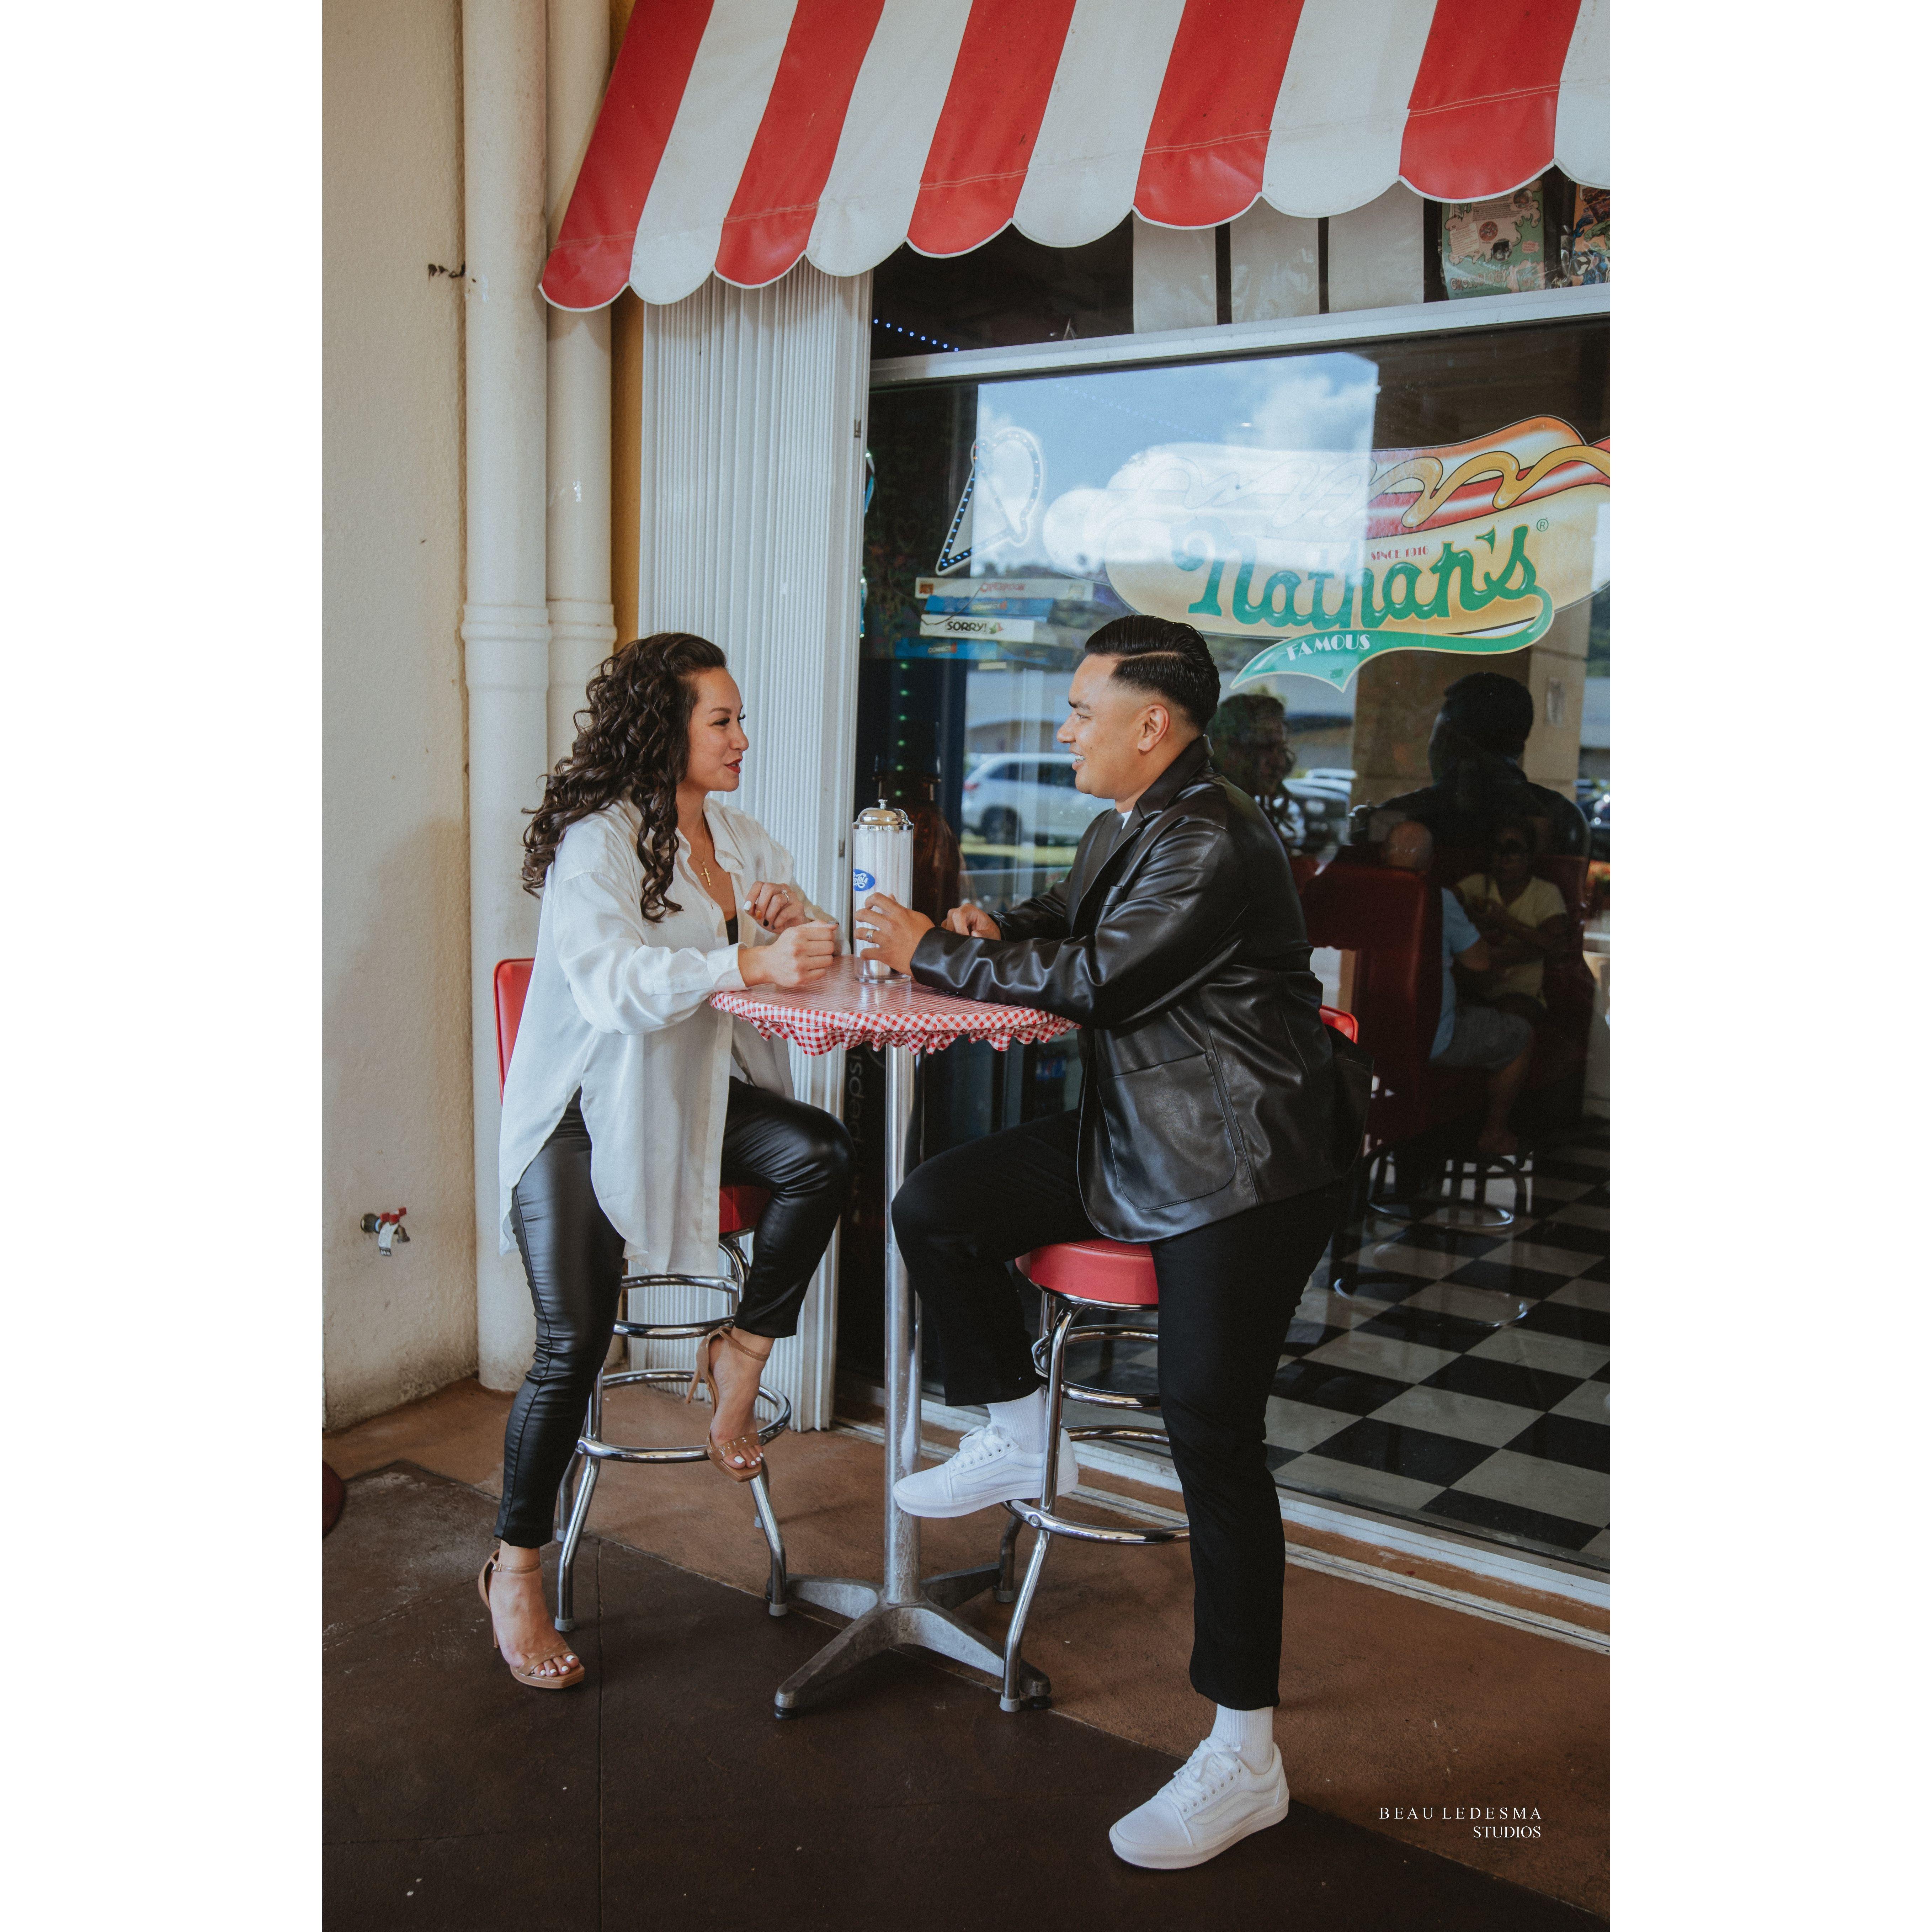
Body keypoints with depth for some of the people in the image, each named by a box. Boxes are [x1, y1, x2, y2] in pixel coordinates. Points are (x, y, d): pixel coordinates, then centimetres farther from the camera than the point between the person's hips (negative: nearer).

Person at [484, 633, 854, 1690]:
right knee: (575, 1343, -14)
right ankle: (514, 1570, 5)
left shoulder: (740, 841, 11)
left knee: (821, 1152, -24)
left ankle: (740, 1351, -4)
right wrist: (751, 963, -39)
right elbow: (614, 983, -29)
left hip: (689, 1098, 6)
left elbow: (811, 954, 15)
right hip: (581, 1114, -6)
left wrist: (798, 919, -9)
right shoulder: (595, 842, -13)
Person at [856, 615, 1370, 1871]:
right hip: (1134, 1144, 10)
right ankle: (1021, 1436, 17)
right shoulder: (1129, 825, 14)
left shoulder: (1213, 844, -19)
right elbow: (1065, 925, 27)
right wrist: (995, 934, 3)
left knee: (1212, 1430, -12)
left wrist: (936, 955, -10)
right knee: (936, 1208, -1)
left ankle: (1245, 1758, -1)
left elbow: (1093, 979, -21)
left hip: (1242, 1168, -10)